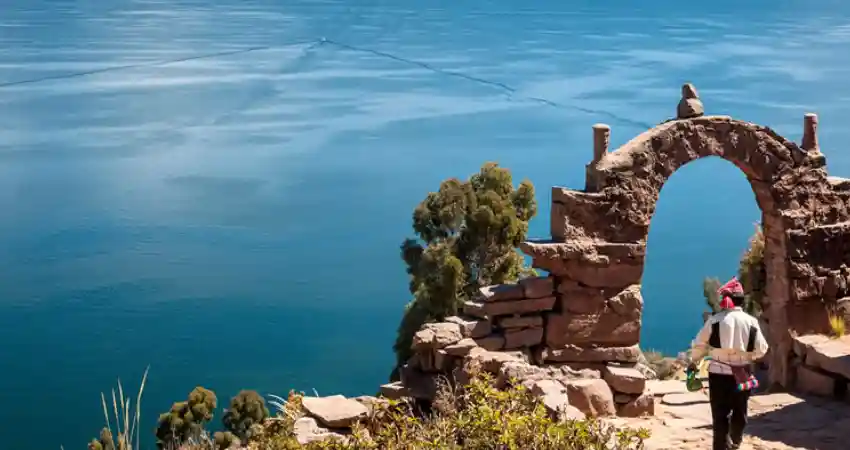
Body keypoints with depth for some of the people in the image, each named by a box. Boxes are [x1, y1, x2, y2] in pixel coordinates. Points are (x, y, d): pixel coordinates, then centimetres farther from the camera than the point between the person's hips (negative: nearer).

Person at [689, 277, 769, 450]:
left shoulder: (715, 320, -9)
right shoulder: (751, 322, -5)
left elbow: (699, 344, -2)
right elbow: (761, 349, 1)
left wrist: (693, 361, 16)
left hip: (719, 372, -2)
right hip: (742, 374, 2)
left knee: (720, 414, 2)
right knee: (740, 411, 22)